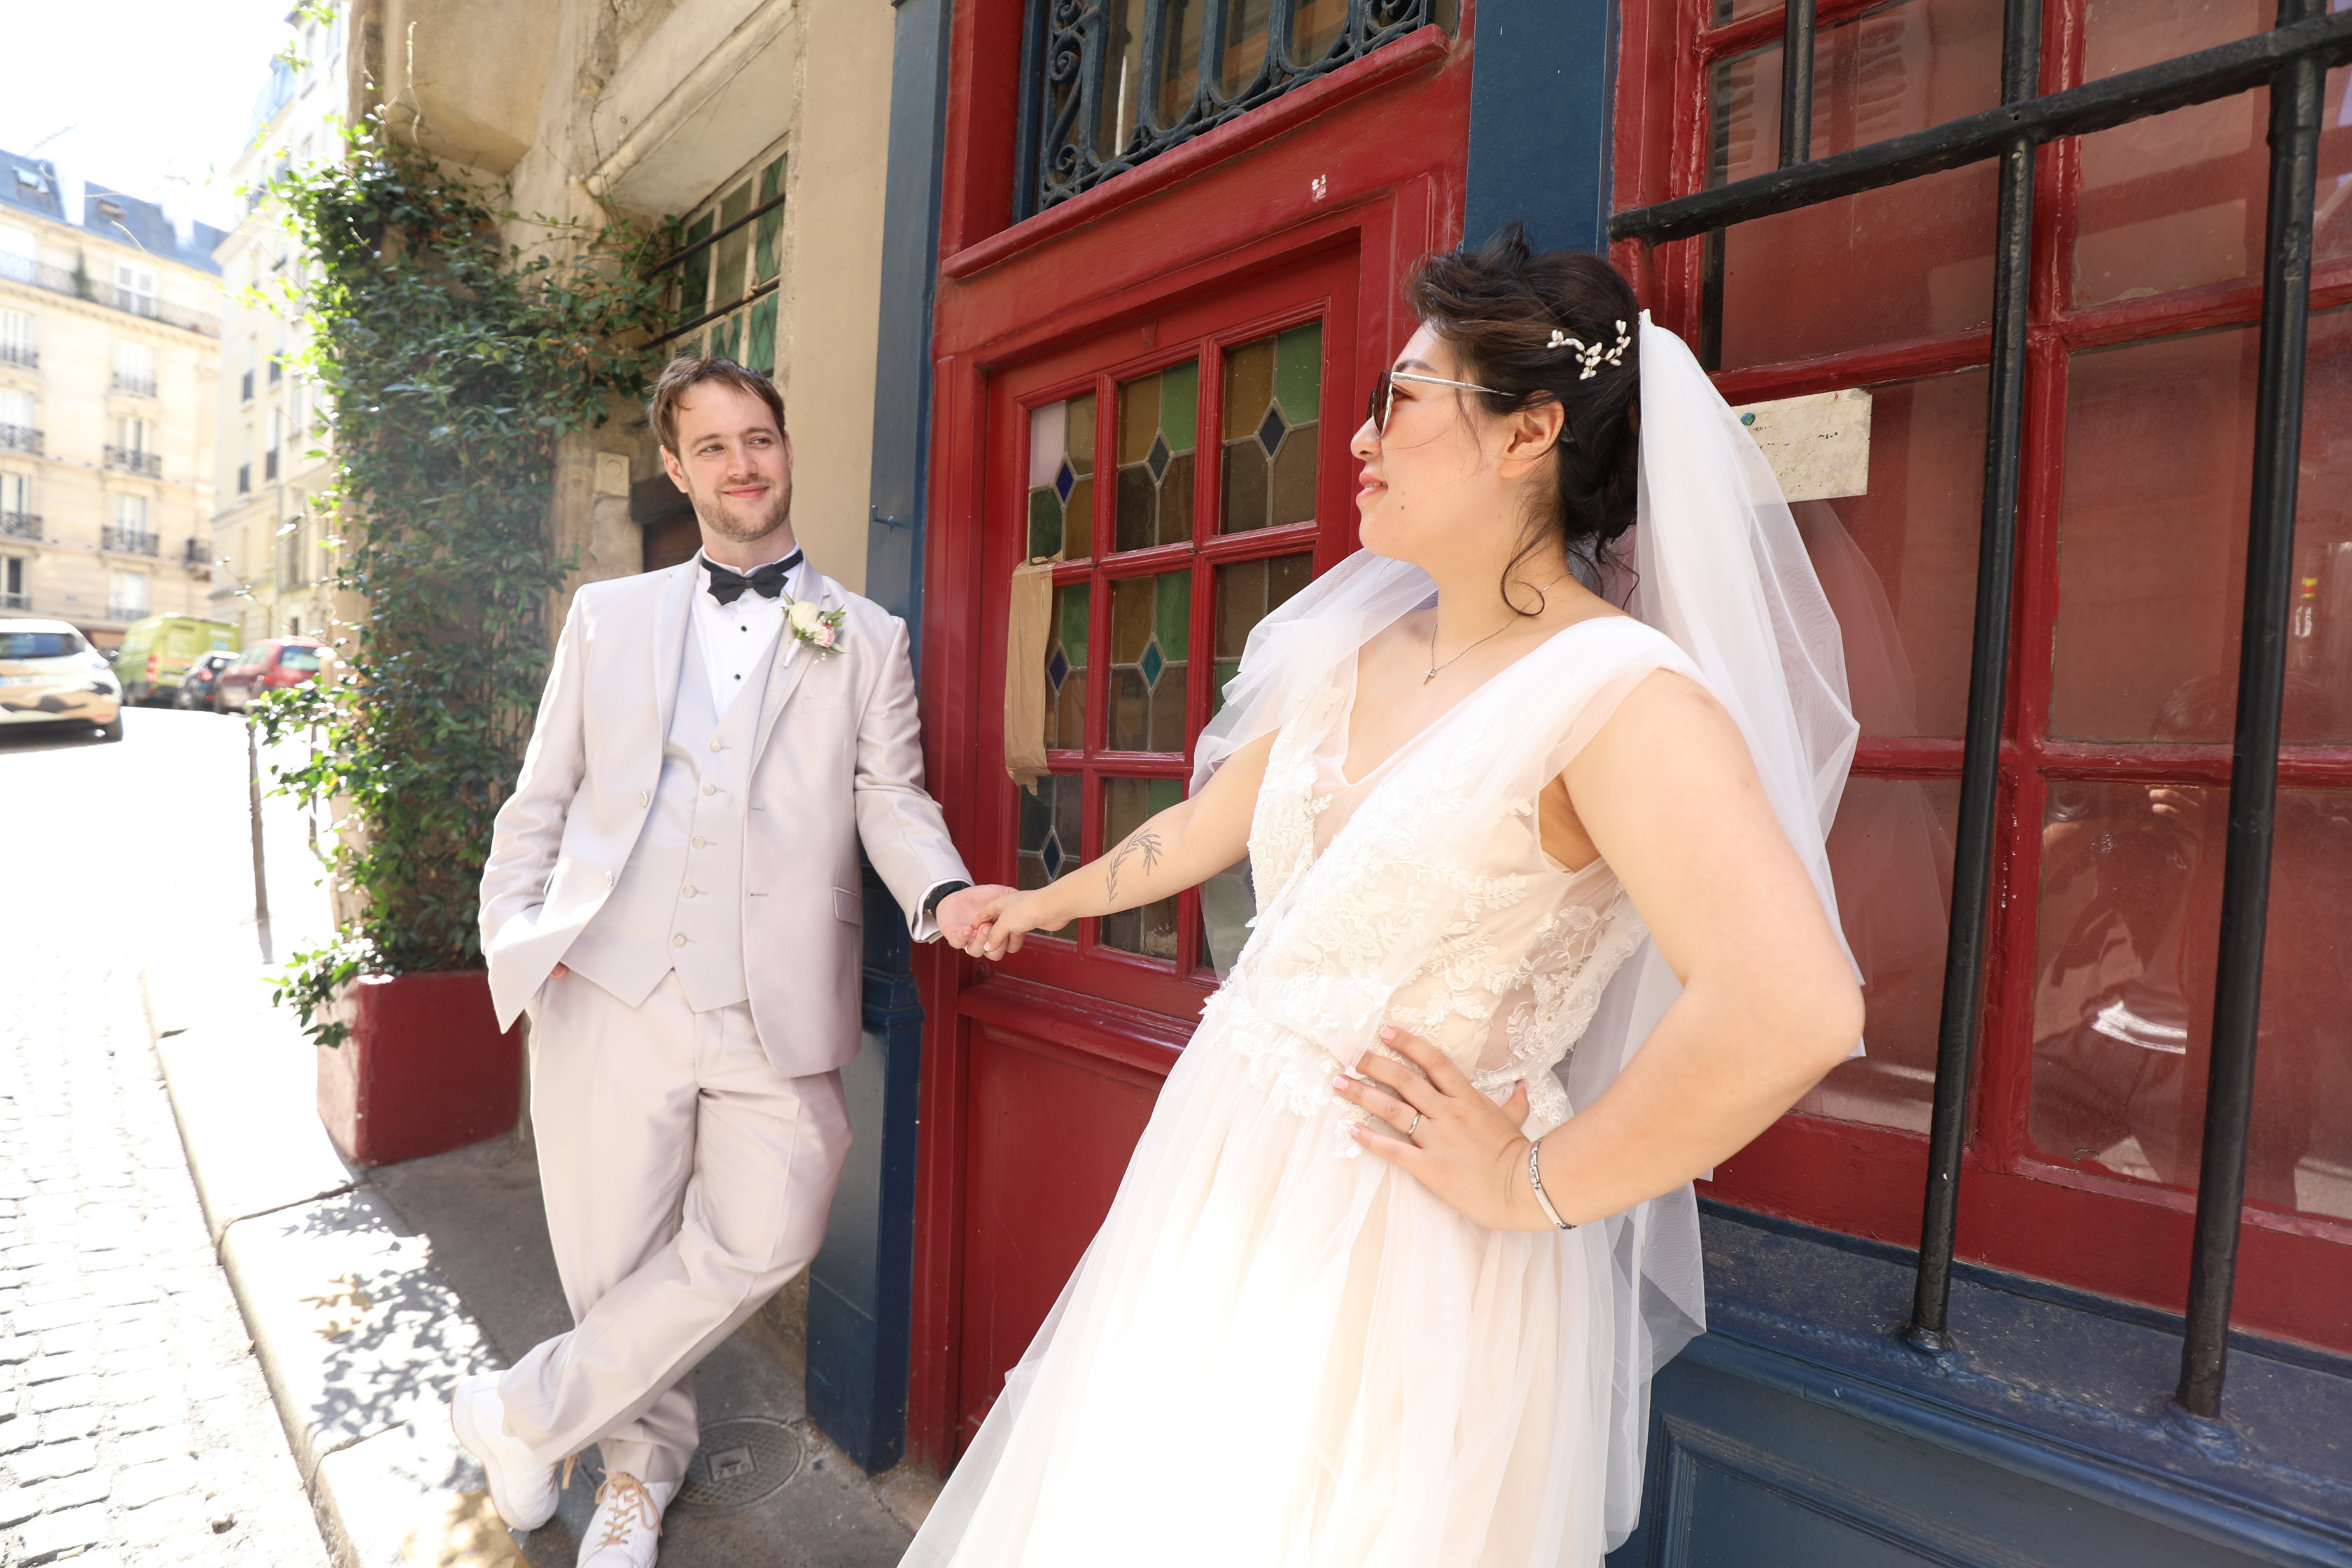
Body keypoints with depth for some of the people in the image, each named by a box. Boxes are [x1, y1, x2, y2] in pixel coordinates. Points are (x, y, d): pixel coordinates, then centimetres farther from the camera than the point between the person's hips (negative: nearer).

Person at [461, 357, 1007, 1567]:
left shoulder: (865, 637, 9)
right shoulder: (608, 615, 14)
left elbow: (893, 800, 0)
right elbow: (541, 800, 14)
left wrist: (944, 893, -19)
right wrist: (514, 933, 0)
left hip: (773, 1006, -1)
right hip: (609, 992, 1)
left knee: (760, 1240, -3)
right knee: (616, 1256, 10)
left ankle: (523, 1417, 23)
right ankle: (642, 1462, 38)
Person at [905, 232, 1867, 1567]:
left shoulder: (1623, 693, -20)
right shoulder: (1348, 654, 3)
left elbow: (1794, 1012, -31)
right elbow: (1203, 830, 16)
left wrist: (1536, 1187, -20)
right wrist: (1049, 903, 30)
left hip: (1405, 1248, -7)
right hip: (1229, 1179, 7)